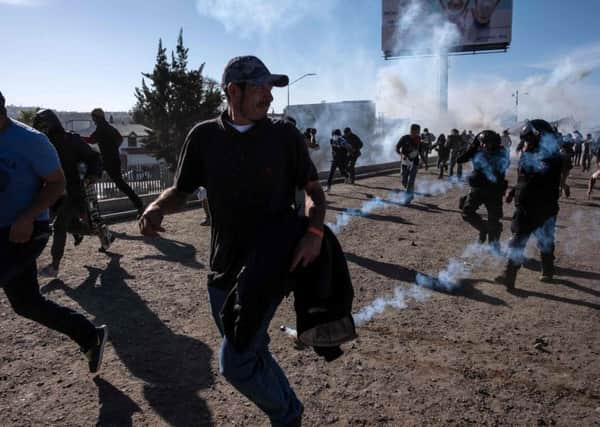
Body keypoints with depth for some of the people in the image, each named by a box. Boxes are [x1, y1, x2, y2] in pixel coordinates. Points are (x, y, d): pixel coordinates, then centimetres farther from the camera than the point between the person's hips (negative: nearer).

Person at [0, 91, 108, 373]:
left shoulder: (29, 140, -14)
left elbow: (57, 183, -11)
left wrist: (26, 218, -22)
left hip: (25, 232, -7)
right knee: (27, 304, 13)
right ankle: (91, 337, 26)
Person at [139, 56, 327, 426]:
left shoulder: (285, 135, -3)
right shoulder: (204, 136, 1)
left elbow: (314, 189, 4)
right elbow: (181, 191, 9)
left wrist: (315, 232, -15)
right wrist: (157, 208, -14)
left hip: (272, 260, -4)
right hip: (225, 266, 4)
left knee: (235, 363, -9)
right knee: (250, 356, 17)